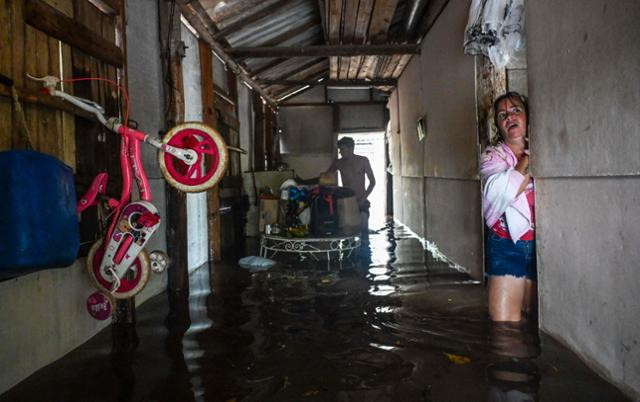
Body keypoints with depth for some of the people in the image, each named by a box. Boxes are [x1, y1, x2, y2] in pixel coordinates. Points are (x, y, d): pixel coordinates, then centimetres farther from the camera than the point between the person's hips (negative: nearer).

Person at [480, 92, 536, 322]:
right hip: (508, 247, -2)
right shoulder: (492, 156, 4)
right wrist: (530, 157, -8)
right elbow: (503, 191, -17)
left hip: (541, 245, 3)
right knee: (504, 320, -4)